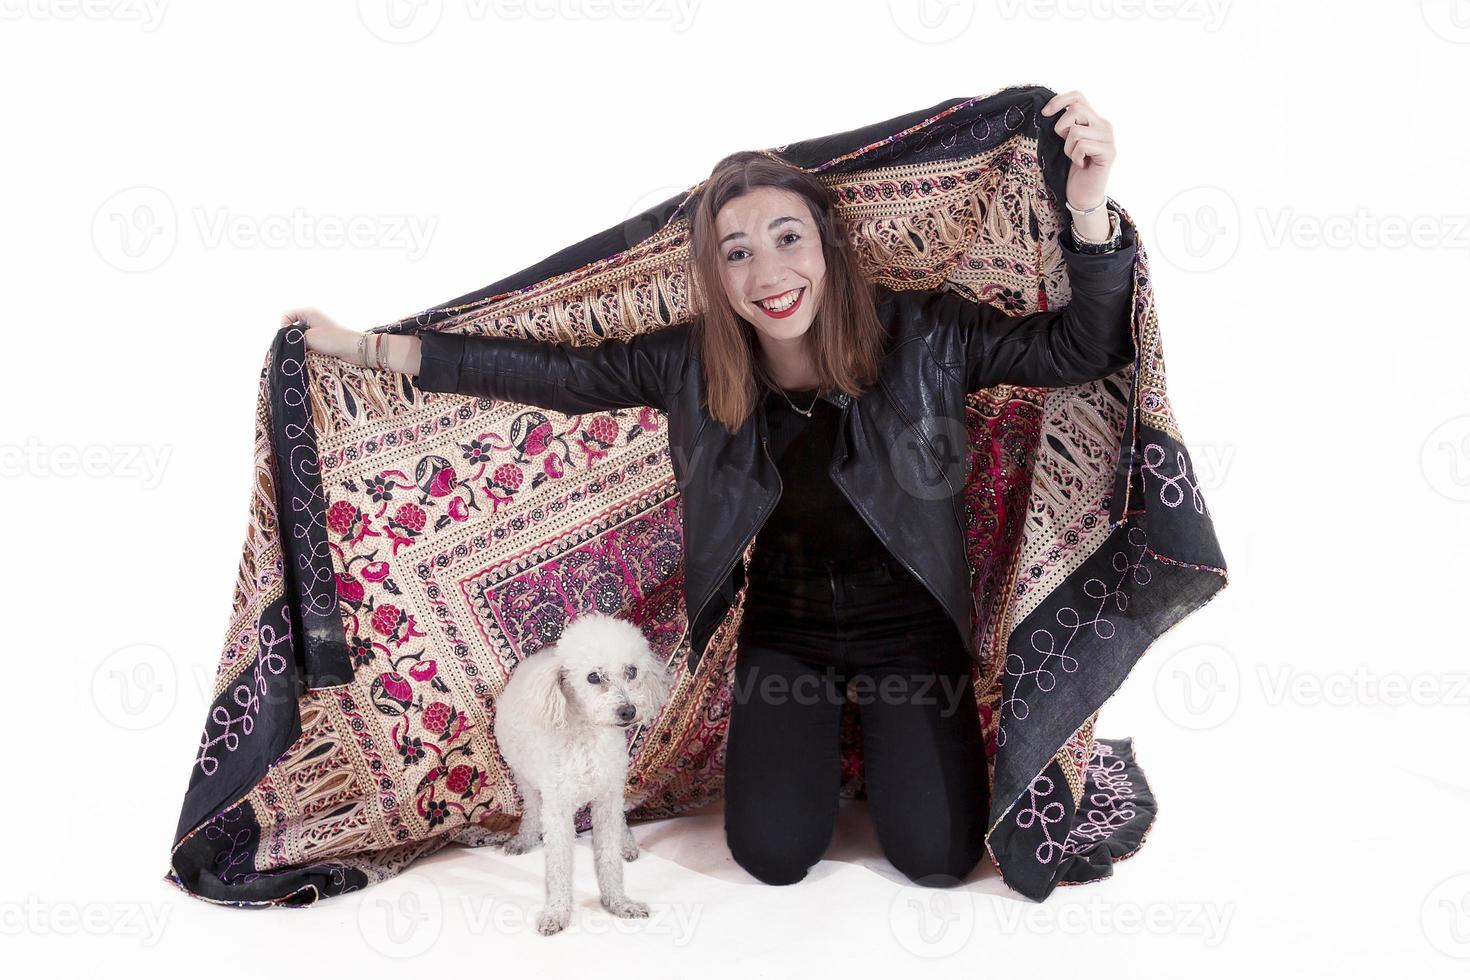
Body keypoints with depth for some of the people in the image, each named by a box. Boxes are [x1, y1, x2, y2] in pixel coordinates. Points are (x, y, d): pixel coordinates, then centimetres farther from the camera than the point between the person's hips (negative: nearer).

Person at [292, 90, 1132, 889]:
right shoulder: (698, 363, -15)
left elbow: (1088, 350, -21)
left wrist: (1088, 209, -38)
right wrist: (362, 346, -11)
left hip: (907, 617, -1)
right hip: (786, 625, 1)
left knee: (938, 860, -6)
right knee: (773, 856, -3)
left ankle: (883, 715, 25)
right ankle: (820, 719, 27)